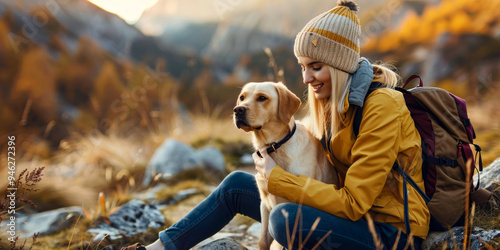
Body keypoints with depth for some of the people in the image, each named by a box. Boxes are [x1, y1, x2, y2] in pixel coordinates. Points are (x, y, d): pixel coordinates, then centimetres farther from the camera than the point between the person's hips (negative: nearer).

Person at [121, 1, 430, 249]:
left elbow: (352, 202, -25)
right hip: (354, 212, 8)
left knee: (286, 219, -35)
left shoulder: (381, 107, -23)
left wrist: (276, 178, -19)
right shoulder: (337, 100, 4)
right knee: (236, 184, 6)